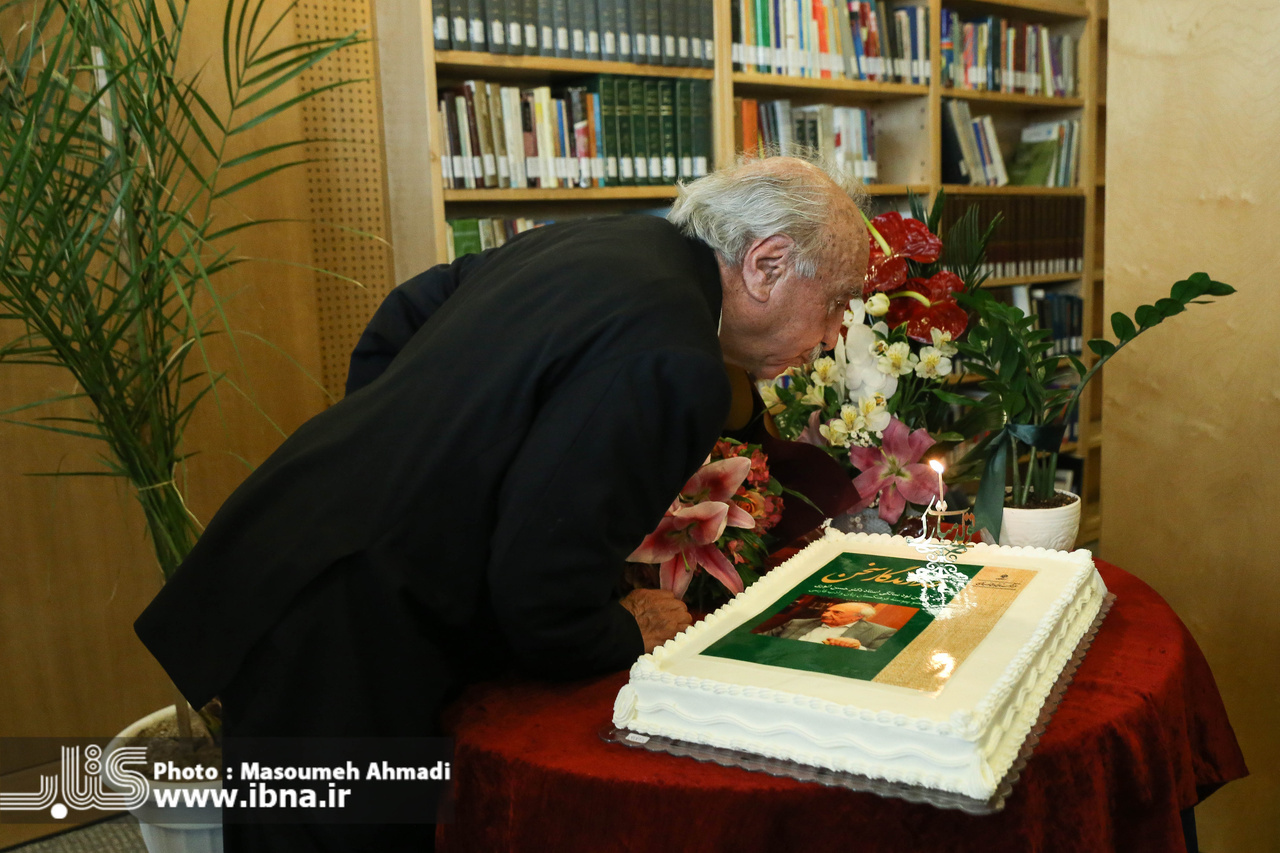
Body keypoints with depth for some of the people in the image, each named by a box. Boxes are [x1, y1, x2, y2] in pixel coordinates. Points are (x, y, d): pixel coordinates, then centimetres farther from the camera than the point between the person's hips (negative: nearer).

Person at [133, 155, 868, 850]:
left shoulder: (598, 237, 3)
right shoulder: (676, 366, -25)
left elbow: (398, 324, 14)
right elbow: (544, 609, -25)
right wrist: (635, 632, -4)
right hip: (342, 664, -9)